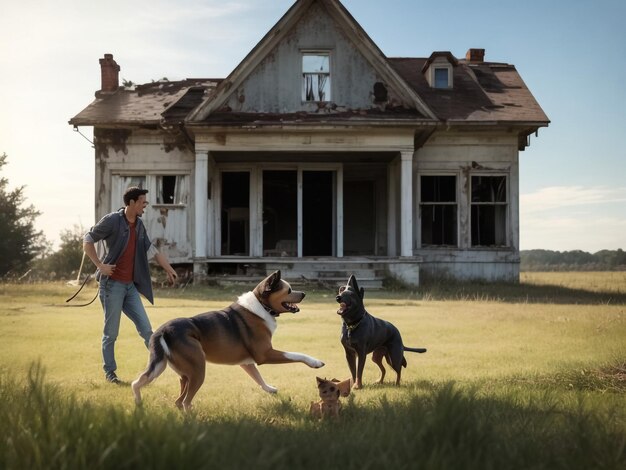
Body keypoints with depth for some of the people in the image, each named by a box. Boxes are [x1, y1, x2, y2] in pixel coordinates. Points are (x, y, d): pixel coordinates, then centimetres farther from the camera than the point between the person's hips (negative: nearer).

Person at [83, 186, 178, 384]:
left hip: (130, 286, 6)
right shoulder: (112, 220, -10)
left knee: (146, 328, 4)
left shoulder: (139, 225, 10)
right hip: (112, 284, -6)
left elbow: (151, 249, 19)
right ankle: (109, 372, 13)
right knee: (111, 332, 2)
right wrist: (100, 265, -14)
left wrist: (169, 269, 12)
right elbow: (87, 241, -7)